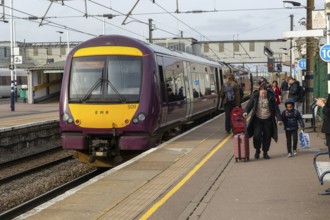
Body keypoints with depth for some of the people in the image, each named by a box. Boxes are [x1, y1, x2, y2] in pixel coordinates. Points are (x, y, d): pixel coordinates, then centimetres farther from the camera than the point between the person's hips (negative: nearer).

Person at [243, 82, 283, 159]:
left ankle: (265, 152, 21)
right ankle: (257, 150, 13)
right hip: (257, 119, 0)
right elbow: (250, 104, -6)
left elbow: (276, 108, -2)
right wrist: (246, 111, -26)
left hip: (268, 120, 0)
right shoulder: (255, 96, -3)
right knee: (257, 135, -11)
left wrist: (279, 119, -6)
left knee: (267, 137, 5)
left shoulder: (271, 97, -5)